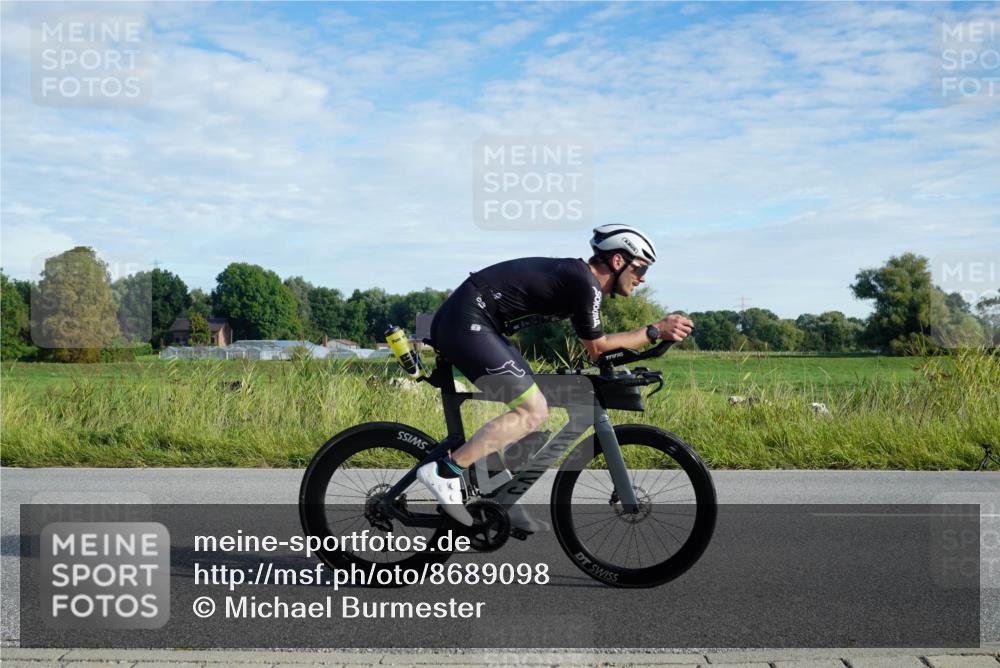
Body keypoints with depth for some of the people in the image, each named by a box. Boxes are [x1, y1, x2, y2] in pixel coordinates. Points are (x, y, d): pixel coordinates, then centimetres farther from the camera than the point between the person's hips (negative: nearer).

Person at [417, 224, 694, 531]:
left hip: (457, 323, 10)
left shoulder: (576, 273, 17)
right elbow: (597, 348, -5)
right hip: (467, 323, -10)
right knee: (533, 412, -12)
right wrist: (656, 331, 0)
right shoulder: (586, 283, -12)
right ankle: (444, 472, -12)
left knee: (534, 406, 12)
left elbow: (595, 346, 23)